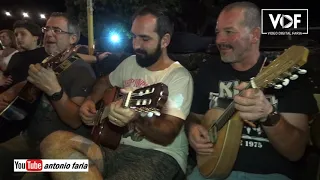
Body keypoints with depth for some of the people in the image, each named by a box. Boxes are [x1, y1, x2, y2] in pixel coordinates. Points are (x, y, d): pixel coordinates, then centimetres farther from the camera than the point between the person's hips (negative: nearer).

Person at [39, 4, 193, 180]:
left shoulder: (179, 77, -9)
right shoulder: (130, 63, 11)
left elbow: (167, 134, -17)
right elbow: (105, 82, 30)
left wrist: (137, 118, -37)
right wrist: (90, 101, 10)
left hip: (159, 155, -7)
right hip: (120, 146, 7)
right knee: (54, 142, -17)